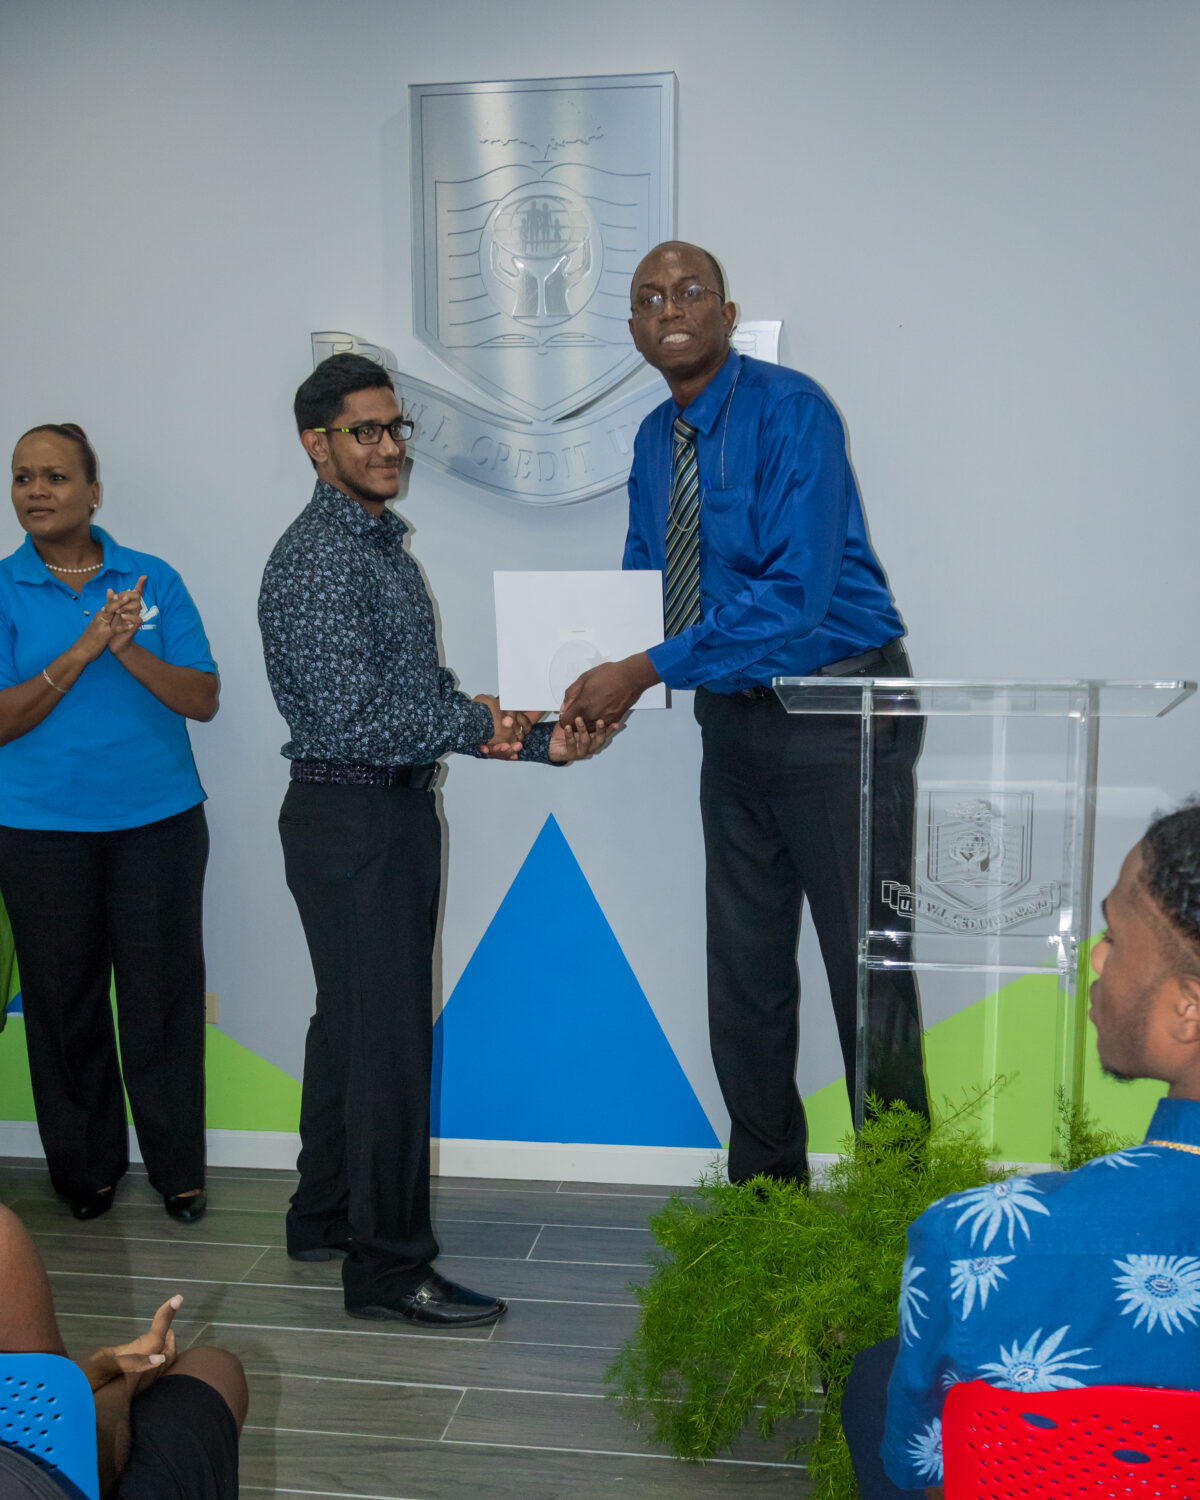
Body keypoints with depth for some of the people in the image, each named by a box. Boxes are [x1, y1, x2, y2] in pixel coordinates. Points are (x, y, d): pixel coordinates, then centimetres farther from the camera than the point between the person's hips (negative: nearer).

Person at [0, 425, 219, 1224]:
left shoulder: (153, 580, 3)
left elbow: (203, 700, -2)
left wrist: (129, 650, -18)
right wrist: (81, 652, -19)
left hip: (158, 820, 0)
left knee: (162, 994, 2)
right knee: (65, 1000, 9)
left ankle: (178, 1167, 17)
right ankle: (87, 1167, 26)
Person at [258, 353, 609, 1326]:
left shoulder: (384, 544, 15)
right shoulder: (317, 560, -16)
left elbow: (427, 696, 14)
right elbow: (355, 719, -23)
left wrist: (538, 739, 4)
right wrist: (475, 722, -11)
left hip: (395, 814, 10)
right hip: (349, 819, -10)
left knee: (351, 1024, 17)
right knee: (388, 1038, -5)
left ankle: (325, 1217, 31)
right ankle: (388, 1265, 6)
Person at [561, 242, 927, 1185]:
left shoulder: (791, 412, -15)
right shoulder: (654, 442, 9)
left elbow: (794, 592, -24)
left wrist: (649, 671, -24)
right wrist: (602, 681, -4)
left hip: (838, 715, -7)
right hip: (736, 720, 8)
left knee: (868, 968, 1)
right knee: (744, 974, 14)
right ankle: (765, 1189, 31)